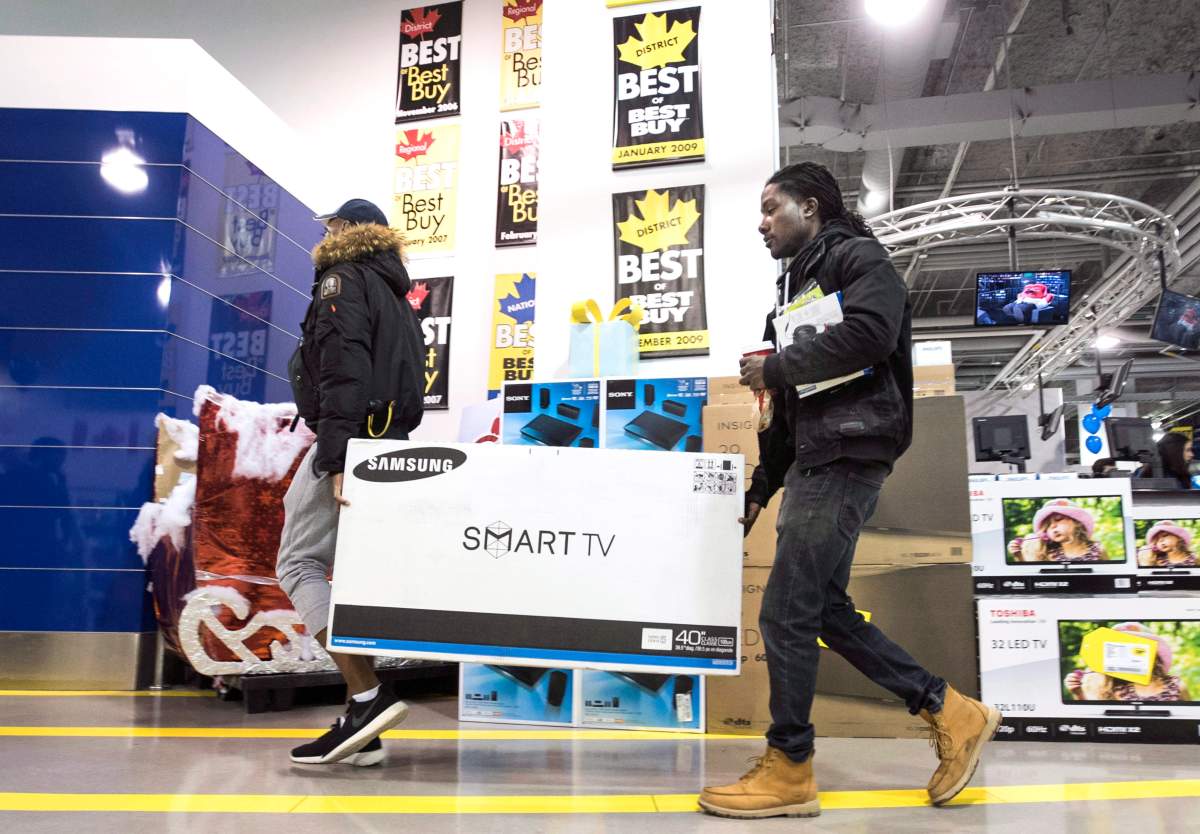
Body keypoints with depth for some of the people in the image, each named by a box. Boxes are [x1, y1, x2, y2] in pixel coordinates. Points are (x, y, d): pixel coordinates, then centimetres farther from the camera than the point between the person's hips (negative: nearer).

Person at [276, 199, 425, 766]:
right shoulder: (396, 296, 26)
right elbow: (410, 379, 20)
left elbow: (343, 374, -17)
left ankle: (366, 697, -15)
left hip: (349, 442, -9)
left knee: (299, 564, -5)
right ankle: (363, 727, 6)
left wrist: (338, 460, -24)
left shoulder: (342, 280, -3)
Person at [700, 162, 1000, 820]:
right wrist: (762, 485, 23)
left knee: (785, 612, -8)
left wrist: (775, 368, -13)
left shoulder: (857, 258, 0)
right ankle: (950, 712, 21)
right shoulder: (798, 283, 25)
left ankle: (788, 770, 5)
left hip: (846, 455, -10)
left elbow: (868, 333, -23)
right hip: (812, 460, 10)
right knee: (825, 609, 10)